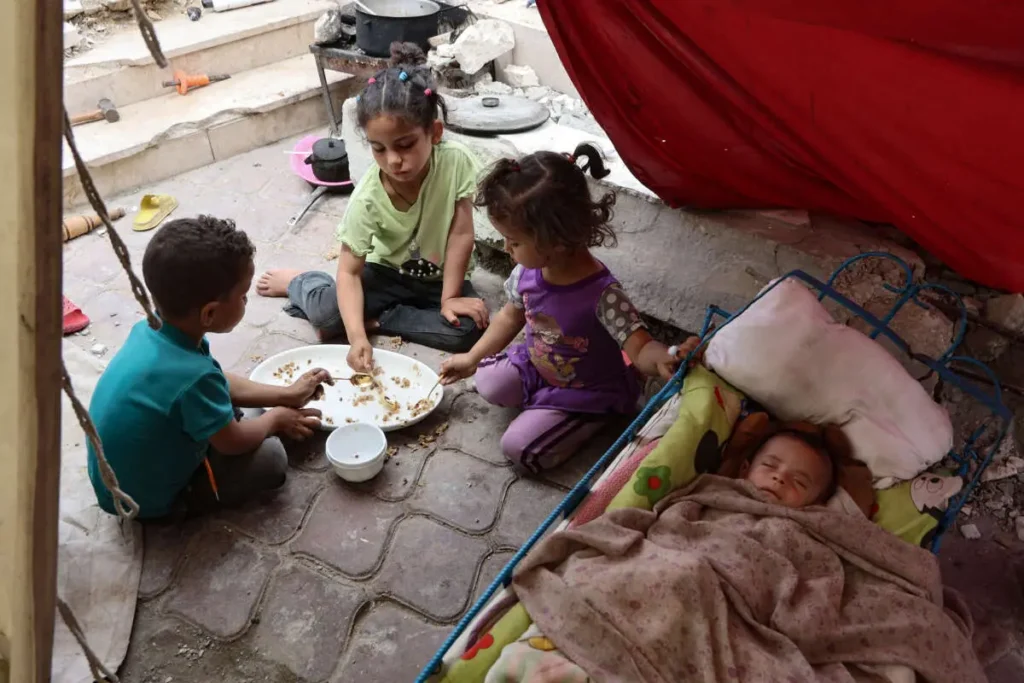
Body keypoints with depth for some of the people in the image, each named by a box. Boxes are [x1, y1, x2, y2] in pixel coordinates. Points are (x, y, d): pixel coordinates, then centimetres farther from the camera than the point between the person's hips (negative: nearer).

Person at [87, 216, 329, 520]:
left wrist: (286, 395, 6)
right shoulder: (192, 376, -38)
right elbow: (234, 442, -19)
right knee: (271, 457, -6)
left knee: (221, 401, 16)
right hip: (146, 497, -8)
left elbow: (219, 384, 5)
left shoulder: (151, 329, -11)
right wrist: (275, 418, 0)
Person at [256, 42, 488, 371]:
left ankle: (375, 319, -10)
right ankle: (298, 282, 16)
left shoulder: (456, 162, -25)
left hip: (441, 275, 1)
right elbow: (349, 271, -24)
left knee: (468, 329, -26)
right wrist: (357, 337, -38)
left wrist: (449, 298, -17)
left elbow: (461, 235, -18)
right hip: (389, 273, -1)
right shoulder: (368, 198, -24)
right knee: (325, 312, -22)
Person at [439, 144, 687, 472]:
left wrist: (663, 359, -65)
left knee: (519, 447, -12)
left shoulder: (602, 294, -37)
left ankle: (591, 420, 7)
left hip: (586, 392, -6)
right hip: (536, 366, 7)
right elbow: (510, 316, 5)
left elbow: (640, 349, -38)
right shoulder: (528, 272, -15)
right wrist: (472, 358, 12)